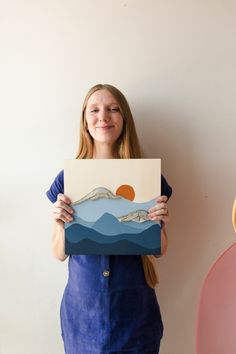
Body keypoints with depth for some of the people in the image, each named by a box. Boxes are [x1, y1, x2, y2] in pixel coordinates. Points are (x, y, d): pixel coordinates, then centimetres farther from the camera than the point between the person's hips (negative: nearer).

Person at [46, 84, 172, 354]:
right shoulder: (67, 178, -6)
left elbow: (159, 251, 1)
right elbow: (60, 254, -1)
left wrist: (158, 223, -19)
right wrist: (61, 225, -20)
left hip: (134, 308, 0)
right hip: (82, 305, 1)